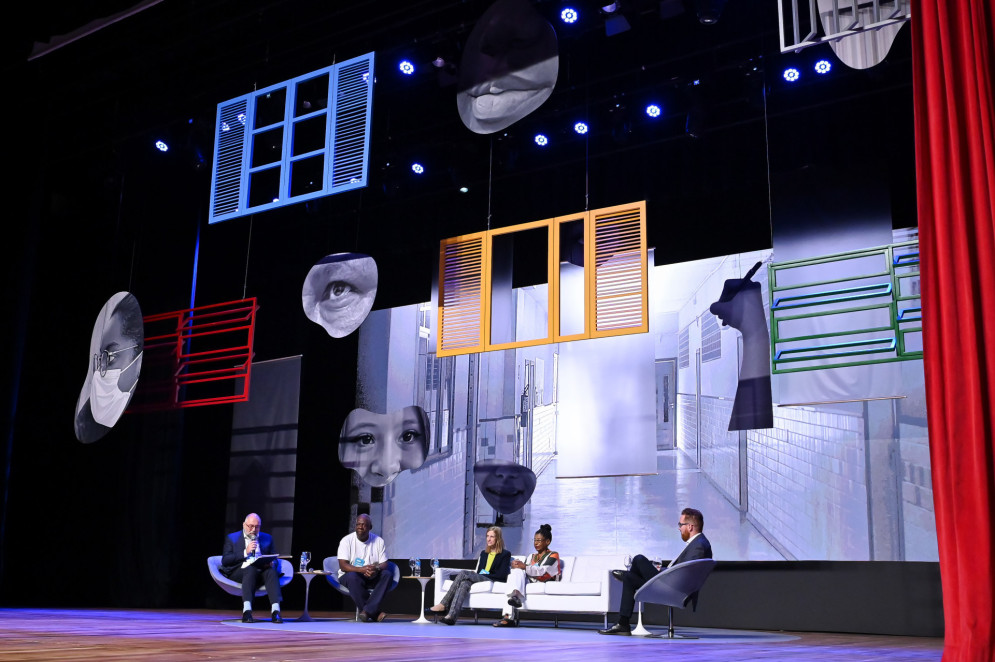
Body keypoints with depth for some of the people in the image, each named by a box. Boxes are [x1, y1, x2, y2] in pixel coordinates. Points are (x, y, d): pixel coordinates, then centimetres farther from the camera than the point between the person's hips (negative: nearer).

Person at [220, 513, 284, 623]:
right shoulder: (232, 538, 15)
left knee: (272, 571, -32)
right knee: (251, 569, -37)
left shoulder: (267, 538, 23)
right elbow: (225, 561, 2)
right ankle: (247, 610, -48)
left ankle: (275, 611, -45)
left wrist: (271, 563, -7)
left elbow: (274, 560, 18)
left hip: (262, 570, 2)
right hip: (239, 572, -2)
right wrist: (245, 552, -9)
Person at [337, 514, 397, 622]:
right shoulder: (346, 541, -6)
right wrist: (362, 569, -31)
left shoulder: (379, 541, 2)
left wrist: (377, 568, -26)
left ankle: (367, 611, -37)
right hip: (348, 576, -2)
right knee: (352, 576, -37)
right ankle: (374, 613, -32)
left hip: (372, 578, 3)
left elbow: (384, 564, -1)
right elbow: (343, 566, -15)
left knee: (388, 574, -27)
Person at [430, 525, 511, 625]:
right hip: (479, 580, 6)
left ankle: (444, 605, -31)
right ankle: (451, 615, -49)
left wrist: (485, 575, -10)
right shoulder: (483, 553, 29)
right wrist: (474, 575, 0)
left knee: (463, 573, -27)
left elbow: (502, 575, -3)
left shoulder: (505, 554, 8)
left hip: (493, 582, -6)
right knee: (464, 584, -33)